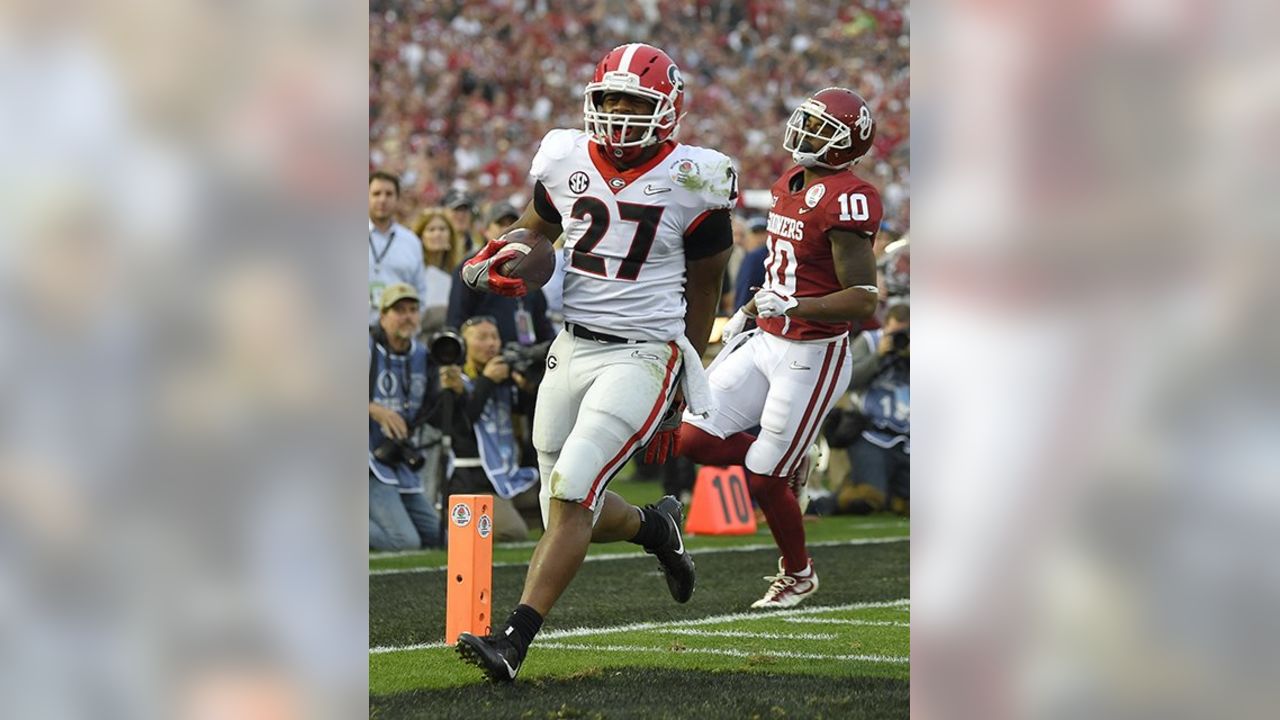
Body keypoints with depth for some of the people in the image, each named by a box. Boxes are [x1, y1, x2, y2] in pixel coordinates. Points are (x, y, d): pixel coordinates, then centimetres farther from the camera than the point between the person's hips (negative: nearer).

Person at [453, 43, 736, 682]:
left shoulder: (691, 182, -7)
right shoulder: (566, 161, 3)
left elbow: (704, 286, 5)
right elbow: (533, 228, 22)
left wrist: (687, 379, 11)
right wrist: (496, 259, -1)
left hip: (642, 355, -5)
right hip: (572, 346, 5)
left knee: (571, 492, -18)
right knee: (569, 509, 10)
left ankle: (513, 641, -19)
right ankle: (654, 527, 42)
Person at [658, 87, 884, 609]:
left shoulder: (844, 201, -19)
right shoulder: (790, 186, 8)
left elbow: (863, 300, -23)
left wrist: (791, 308, -33)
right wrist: (747, 312, 20)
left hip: (812, 356, -8)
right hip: (765, 344, 8)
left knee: (763, 480, 0)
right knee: (695, 440, 2)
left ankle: (798, 574, 24)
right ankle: (792, 462, 24)